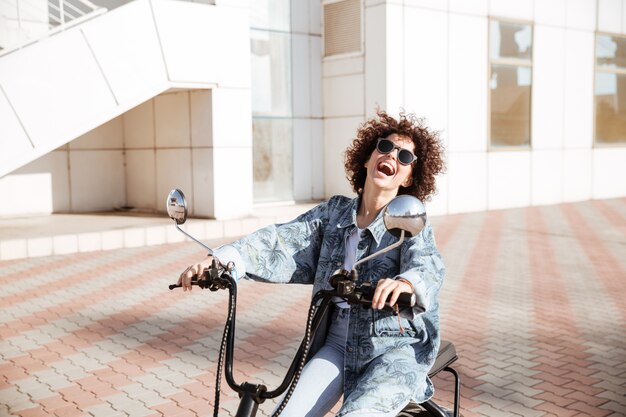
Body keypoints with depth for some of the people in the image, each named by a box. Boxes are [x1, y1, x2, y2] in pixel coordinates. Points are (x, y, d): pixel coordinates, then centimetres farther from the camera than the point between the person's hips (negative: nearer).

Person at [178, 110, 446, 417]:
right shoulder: (334, 212, 4)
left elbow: (428, 265, -26)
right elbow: (282, 241, -7)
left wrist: (405, 282, -51)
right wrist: (223, 260, -24)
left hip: (396, 349, -3)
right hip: (339, 345, 3)